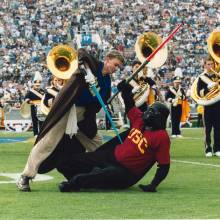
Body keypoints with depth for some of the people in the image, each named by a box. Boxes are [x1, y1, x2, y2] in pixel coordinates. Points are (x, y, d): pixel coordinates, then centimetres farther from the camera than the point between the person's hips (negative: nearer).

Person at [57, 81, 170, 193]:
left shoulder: (161, 136, -19)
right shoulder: (139, 118, 0)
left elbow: (164, 166, -19)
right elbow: (130, 107, 19)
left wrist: (153, 185, -28)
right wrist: (126, 90, 0)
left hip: (127, 174, -7)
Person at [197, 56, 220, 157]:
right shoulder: (202, 77, 2)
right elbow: (199, 92, -6)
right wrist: (208, 88, -21)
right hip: (207, 105, -2)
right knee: (208, 129, -2)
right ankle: (208, 149, 3)